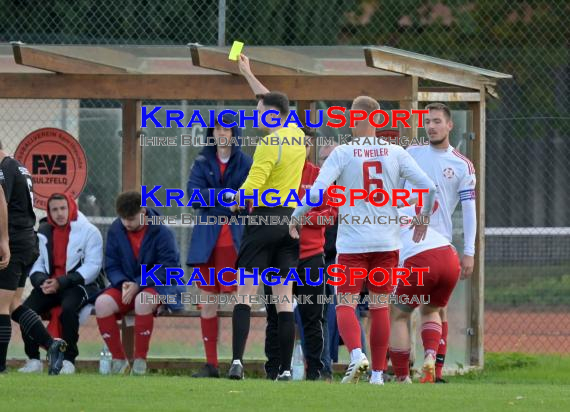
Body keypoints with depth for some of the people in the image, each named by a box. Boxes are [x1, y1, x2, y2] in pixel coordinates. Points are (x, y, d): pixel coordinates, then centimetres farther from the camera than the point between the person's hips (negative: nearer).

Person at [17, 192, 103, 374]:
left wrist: (61, 283, -17)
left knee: (68, 309, -37)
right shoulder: (43, 233, 14)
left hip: (78, 285, -5)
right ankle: (33, 360, -12)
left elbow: (92, 267, -9)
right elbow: (36, 264, 15)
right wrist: (41, 280, -9)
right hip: (49, 284, 5)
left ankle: (68, 360, -26)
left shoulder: (88, 231, -2)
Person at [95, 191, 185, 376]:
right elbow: (111, 266, 7)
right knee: (102, 302, -27)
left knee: (143, 300, -40)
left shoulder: (162, 232, -10)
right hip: (126, 285, 4)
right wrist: (122, 283, -16)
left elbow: (167, 268, -13)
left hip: (158, 285, -4)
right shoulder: (115, 230, 3)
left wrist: (138, 285, -22)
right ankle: (118, 359, -16)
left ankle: (140, 360, -28)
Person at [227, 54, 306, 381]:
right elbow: (274, 104, 28)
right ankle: (286, 368, -1)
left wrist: (236, 200, 2)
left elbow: (252, 186, -19)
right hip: (292, 219, 7)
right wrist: (248, 74, 37)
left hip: (265, 219, -7)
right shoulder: (297, 136, 10)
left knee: (245, 293, -4)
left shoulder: (270, 143, -13)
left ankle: (238, 360, -15)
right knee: (285, 299, 4)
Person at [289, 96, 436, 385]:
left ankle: (356, 354, -26)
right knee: (380, 307, 9)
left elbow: (316, 192, -15)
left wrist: (295, 217, 0)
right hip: (387, 241, 3)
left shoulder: (342, 153, -6)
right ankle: (378, 372, 8)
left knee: (345, 306, 0)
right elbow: (429, 187, -1)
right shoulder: (395, 153, 2)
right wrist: (423, 219, 16)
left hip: (352, 243, -3)